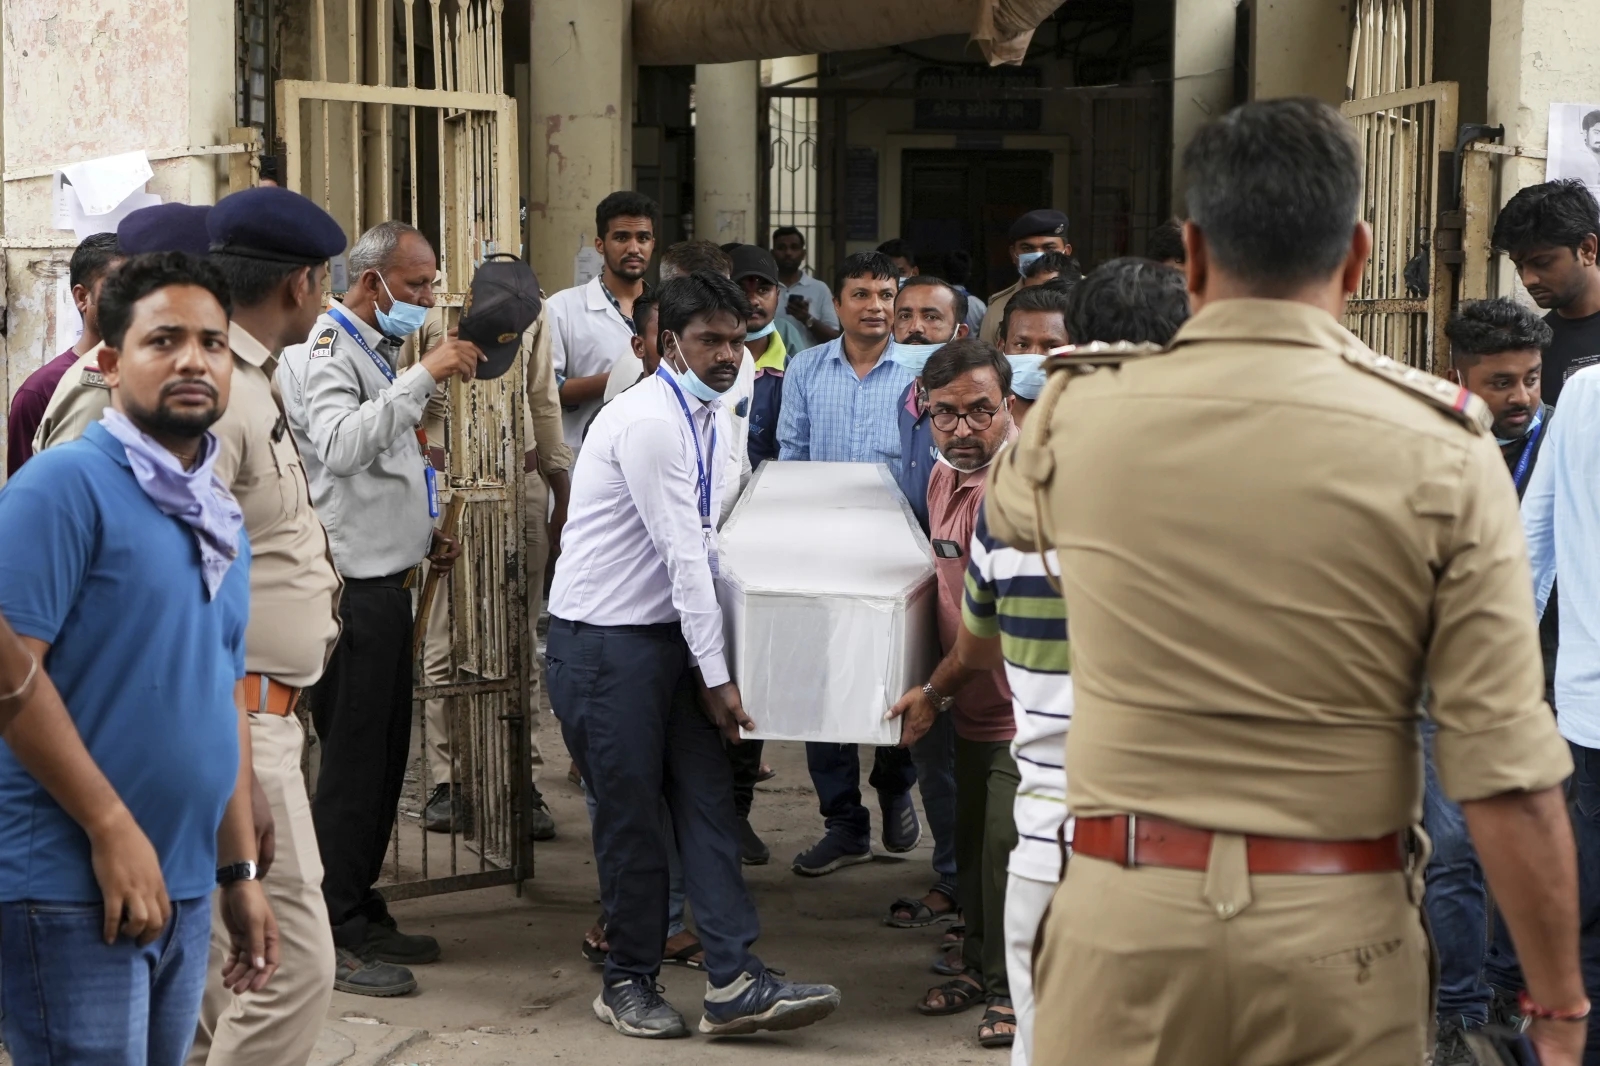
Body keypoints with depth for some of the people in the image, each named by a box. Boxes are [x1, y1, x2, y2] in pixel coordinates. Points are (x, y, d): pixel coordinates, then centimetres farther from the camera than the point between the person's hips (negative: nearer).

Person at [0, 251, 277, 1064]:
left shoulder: (222, 518, 14)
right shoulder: (66, 483, -11)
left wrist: (240, 870, 16)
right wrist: (114, 831, -19)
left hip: (185, 891, 8)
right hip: (71, 887, -8)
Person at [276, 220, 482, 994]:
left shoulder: (374, 351, 20)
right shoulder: (325, 353, -12)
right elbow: (341, 447, -32)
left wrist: (425, 536, 16)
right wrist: (423, 377, -33)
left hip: (384, 583, 10)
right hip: (350, 589, -10)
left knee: (383, 757, 14)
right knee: (352, 762, -5)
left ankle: (362, 913, 25)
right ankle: (334, 938, 2)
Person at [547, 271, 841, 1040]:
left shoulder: (713, 417, 10)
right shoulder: (650, 421, -19)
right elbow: (683, 554, -19)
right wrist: (717, 675, -16)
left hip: (669, 631, 8)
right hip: (604, 638, -8)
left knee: (707, 800, 2)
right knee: (631, 813, 1)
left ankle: (734, 983, 2)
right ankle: (628, 982, 17)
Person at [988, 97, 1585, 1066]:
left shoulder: (1083, 414, -4)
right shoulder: (1443, 452, -9)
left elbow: (1009, 512, 22)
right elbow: (1509, 774, -12)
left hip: (1129, 915, 1)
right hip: (1342, 930, 0)